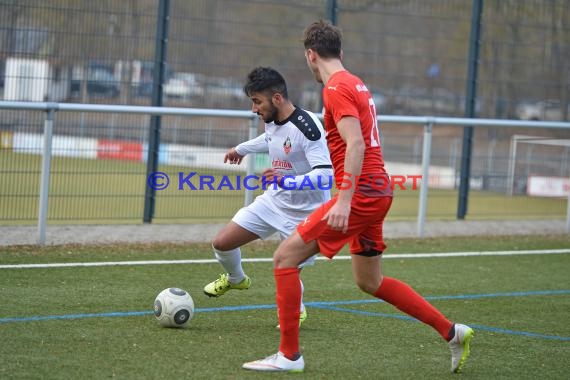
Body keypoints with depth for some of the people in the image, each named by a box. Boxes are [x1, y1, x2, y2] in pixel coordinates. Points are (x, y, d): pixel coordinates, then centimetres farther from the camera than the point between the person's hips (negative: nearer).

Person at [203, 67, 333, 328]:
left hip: (304, 213, -7)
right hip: (274, 200, 7)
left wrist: (287, 180, -48)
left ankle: (296, 311, 31)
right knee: (221, 243, 1)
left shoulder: (306, 128, -28)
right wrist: (242, 149, 41)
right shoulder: (272, 120, -2)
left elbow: (325, 175, -34)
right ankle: (235, 279, 34)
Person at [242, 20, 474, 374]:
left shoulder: (336, 88, -13)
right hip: (378, 191, 10)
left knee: (285, 257, -6)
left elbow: (356, 145, -23)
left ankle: (289, 355, -5)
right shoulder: (357, 84, 16)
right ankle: (453, 333, 22)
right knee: (370, 282, 20)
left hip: (360, 194, -10)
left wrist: (344, 200, -29)